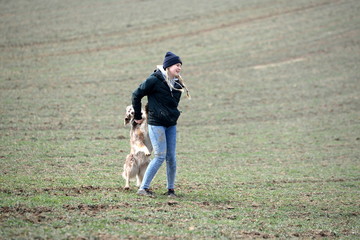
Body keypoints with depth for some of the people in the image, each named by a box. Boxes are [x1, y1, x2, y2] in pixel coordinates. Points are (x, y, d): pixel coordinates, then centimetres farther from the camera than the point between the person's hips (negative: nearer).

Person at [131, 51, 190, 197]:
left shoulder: (177, 84, 10)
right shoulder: (154, 80, -11)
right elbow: (136, 95, -4)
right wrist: (137, 117, 2)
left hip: (171, 124, 7)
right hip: (156, 124, -6)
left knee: (171, 157, 4)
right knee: (160, 156, -10)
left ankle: (171, 189, 14)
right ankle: (143, 188, -2)